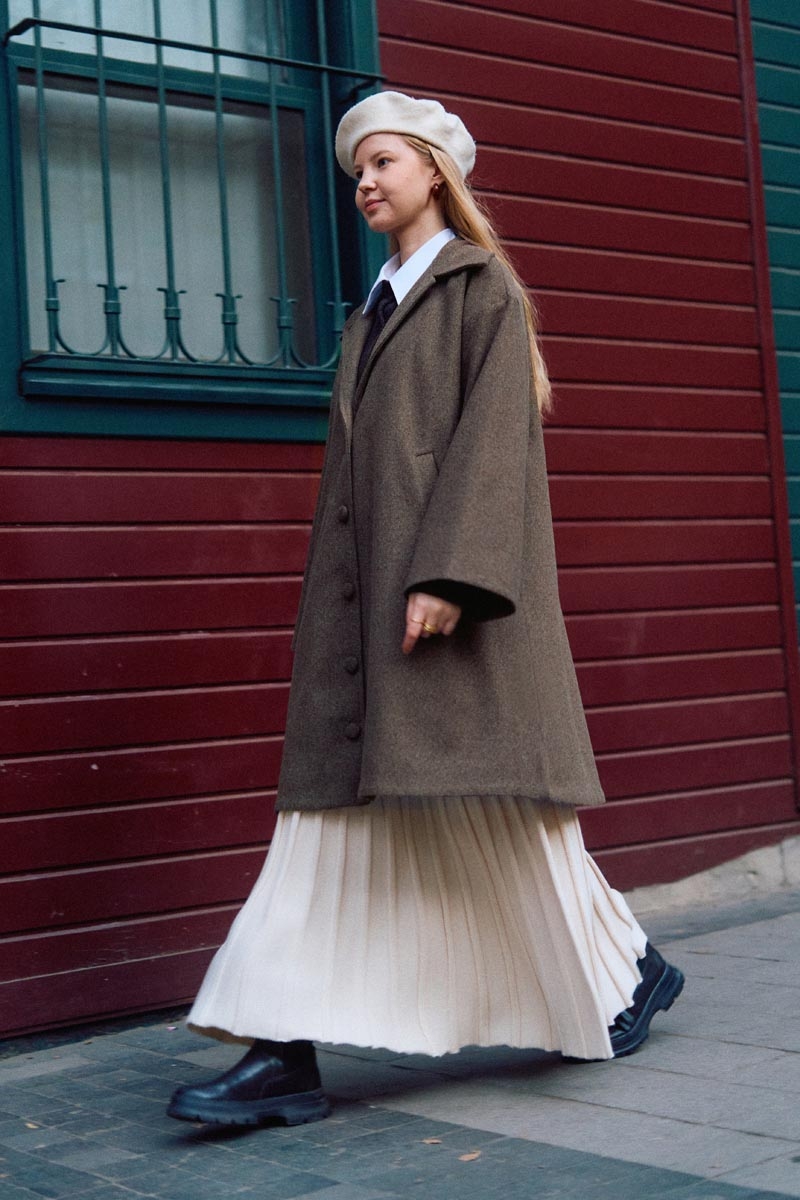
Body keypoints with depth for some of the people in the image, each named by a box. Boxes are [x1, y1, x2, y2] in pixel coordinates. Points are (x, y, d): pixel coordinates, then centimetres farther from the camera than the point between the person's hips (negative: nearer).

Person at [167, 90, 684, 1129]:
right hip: (362, 597, 7)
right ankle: (285, 1057, -4)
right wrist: (335, 603, 17)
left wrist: (447, 575, -23)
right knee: (333, 812, -2)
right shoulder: (374, 314, 22)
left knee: (491, 802, -1)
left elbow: (492, 436, -12)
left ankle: (632, 973, 22)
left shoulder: (482, 285, 0)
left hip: (451, 583, -7)